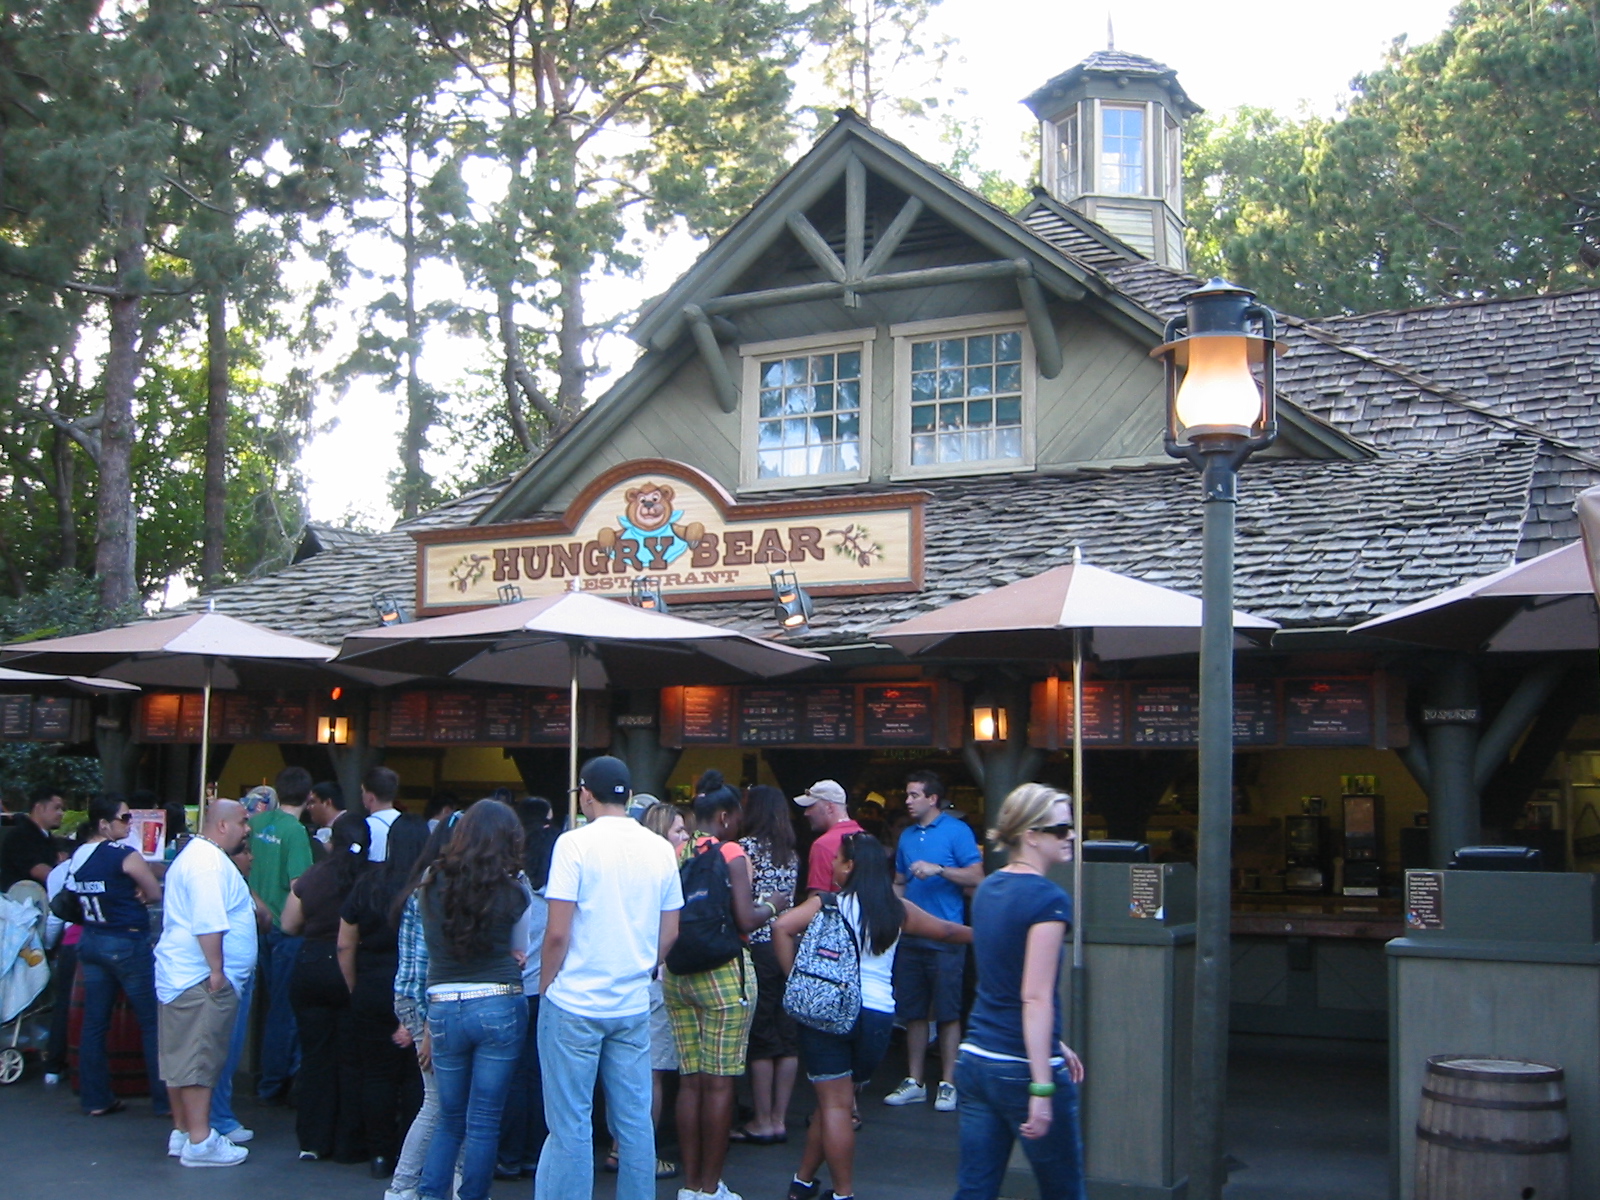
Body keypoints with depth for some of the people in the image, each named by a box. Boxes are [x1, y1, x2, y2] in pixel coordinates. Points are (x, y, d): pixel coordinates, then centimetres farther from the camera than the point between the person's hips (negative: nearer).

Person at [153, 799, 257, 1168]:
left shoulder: (197, 855, 19)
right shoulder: (208, 862, -16)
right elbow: (208, 924, -24)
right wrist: (217, 970, -21)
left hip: (180, 975, 11)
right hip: (202, 980, -11)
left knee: (182, 1056, 14)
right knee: (199, 1058, -8)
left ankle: (182, 1131, 21)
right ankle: (199, 1141, -7)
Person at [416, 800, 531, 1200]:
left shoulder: (431, 886, 3)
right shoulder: (512, 894, -5)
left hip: (443, 1009, 3)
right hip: (500, 1007, -2)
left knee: (450, 1118, 16)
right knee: (484, 1121, 4)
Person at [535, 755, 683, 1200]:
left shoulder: (576, 843, -10)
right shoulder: (660, 849, 6)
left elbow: (558, 932, -13)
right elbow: (669, 933, 10)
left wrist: (546, 984, 1)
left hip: (575, 1001, -5)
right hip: (634, 1005, 5)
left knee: (570, 1126, 1)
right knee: (635, 1122, 11)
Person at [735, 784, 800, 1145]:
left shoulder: (746, 847, -8)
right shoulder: (791, 853, 12)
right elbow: (789, 899, 13)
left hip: (758, 948, -6)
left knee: (761, 1037, 0)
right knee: (787, 1036, 8)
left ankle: (762, 1122, 5)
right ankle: (779, 1119, 14)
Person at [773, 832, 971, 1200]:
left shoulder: (828, 904, 0)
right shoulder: (898, 910, 10)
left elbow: (782, 926, -15)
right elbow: (946, 931, 25)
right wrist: (978, 933, 44)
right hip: (878, 1015, 3)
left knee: (834, 1105, 1)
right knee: (836, 1103, 15)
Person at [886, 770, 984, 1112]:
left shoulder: (956, 831, -3)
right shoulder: (907, 835, 16)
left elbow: (976, 877, -9)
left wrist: (938, 869, -17)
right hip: (911, 938, 6)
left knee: (947, 1013, -2)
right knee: (913, 1013, 9)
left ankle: (948, 1085, 5)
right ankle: (914, 1083, 17)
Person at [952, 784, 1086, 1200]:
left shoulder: (988, 889, 10)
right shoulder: (1048, 899, -15)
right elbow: (1035, 997, -21)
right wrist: (1042, 1088, -22)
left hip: (975, 1059, 8)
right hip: (1022, 1067, -7)